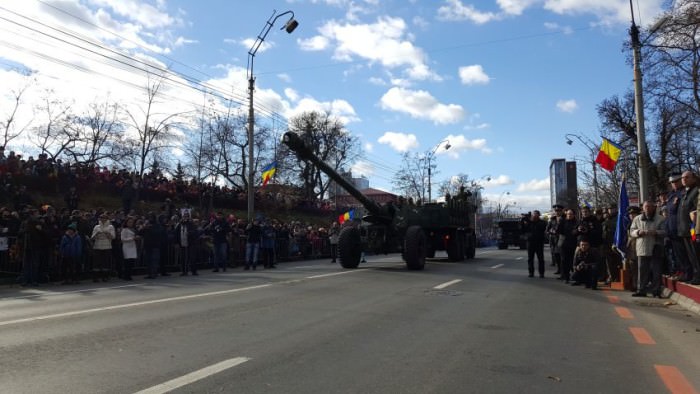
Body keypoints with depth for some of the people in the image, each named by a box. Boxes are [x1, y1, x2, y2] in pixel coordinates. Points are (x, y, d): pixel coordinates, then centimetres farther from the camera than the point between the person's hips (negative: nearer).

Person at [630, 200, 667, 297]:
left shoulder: (661, 219, 4)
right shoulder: (637, 219, 12)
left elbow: (665, 232, -3)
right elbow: (631, 232, 8)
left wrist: (656, 232, -21)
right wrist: (638, 232, -13)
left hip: (656, 250, -2)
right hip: (642, 249, 2)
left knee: (656, 271, 1)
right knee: (642, 270, 3)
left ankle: (656, 291, 9)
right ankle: (641, 290, 8)